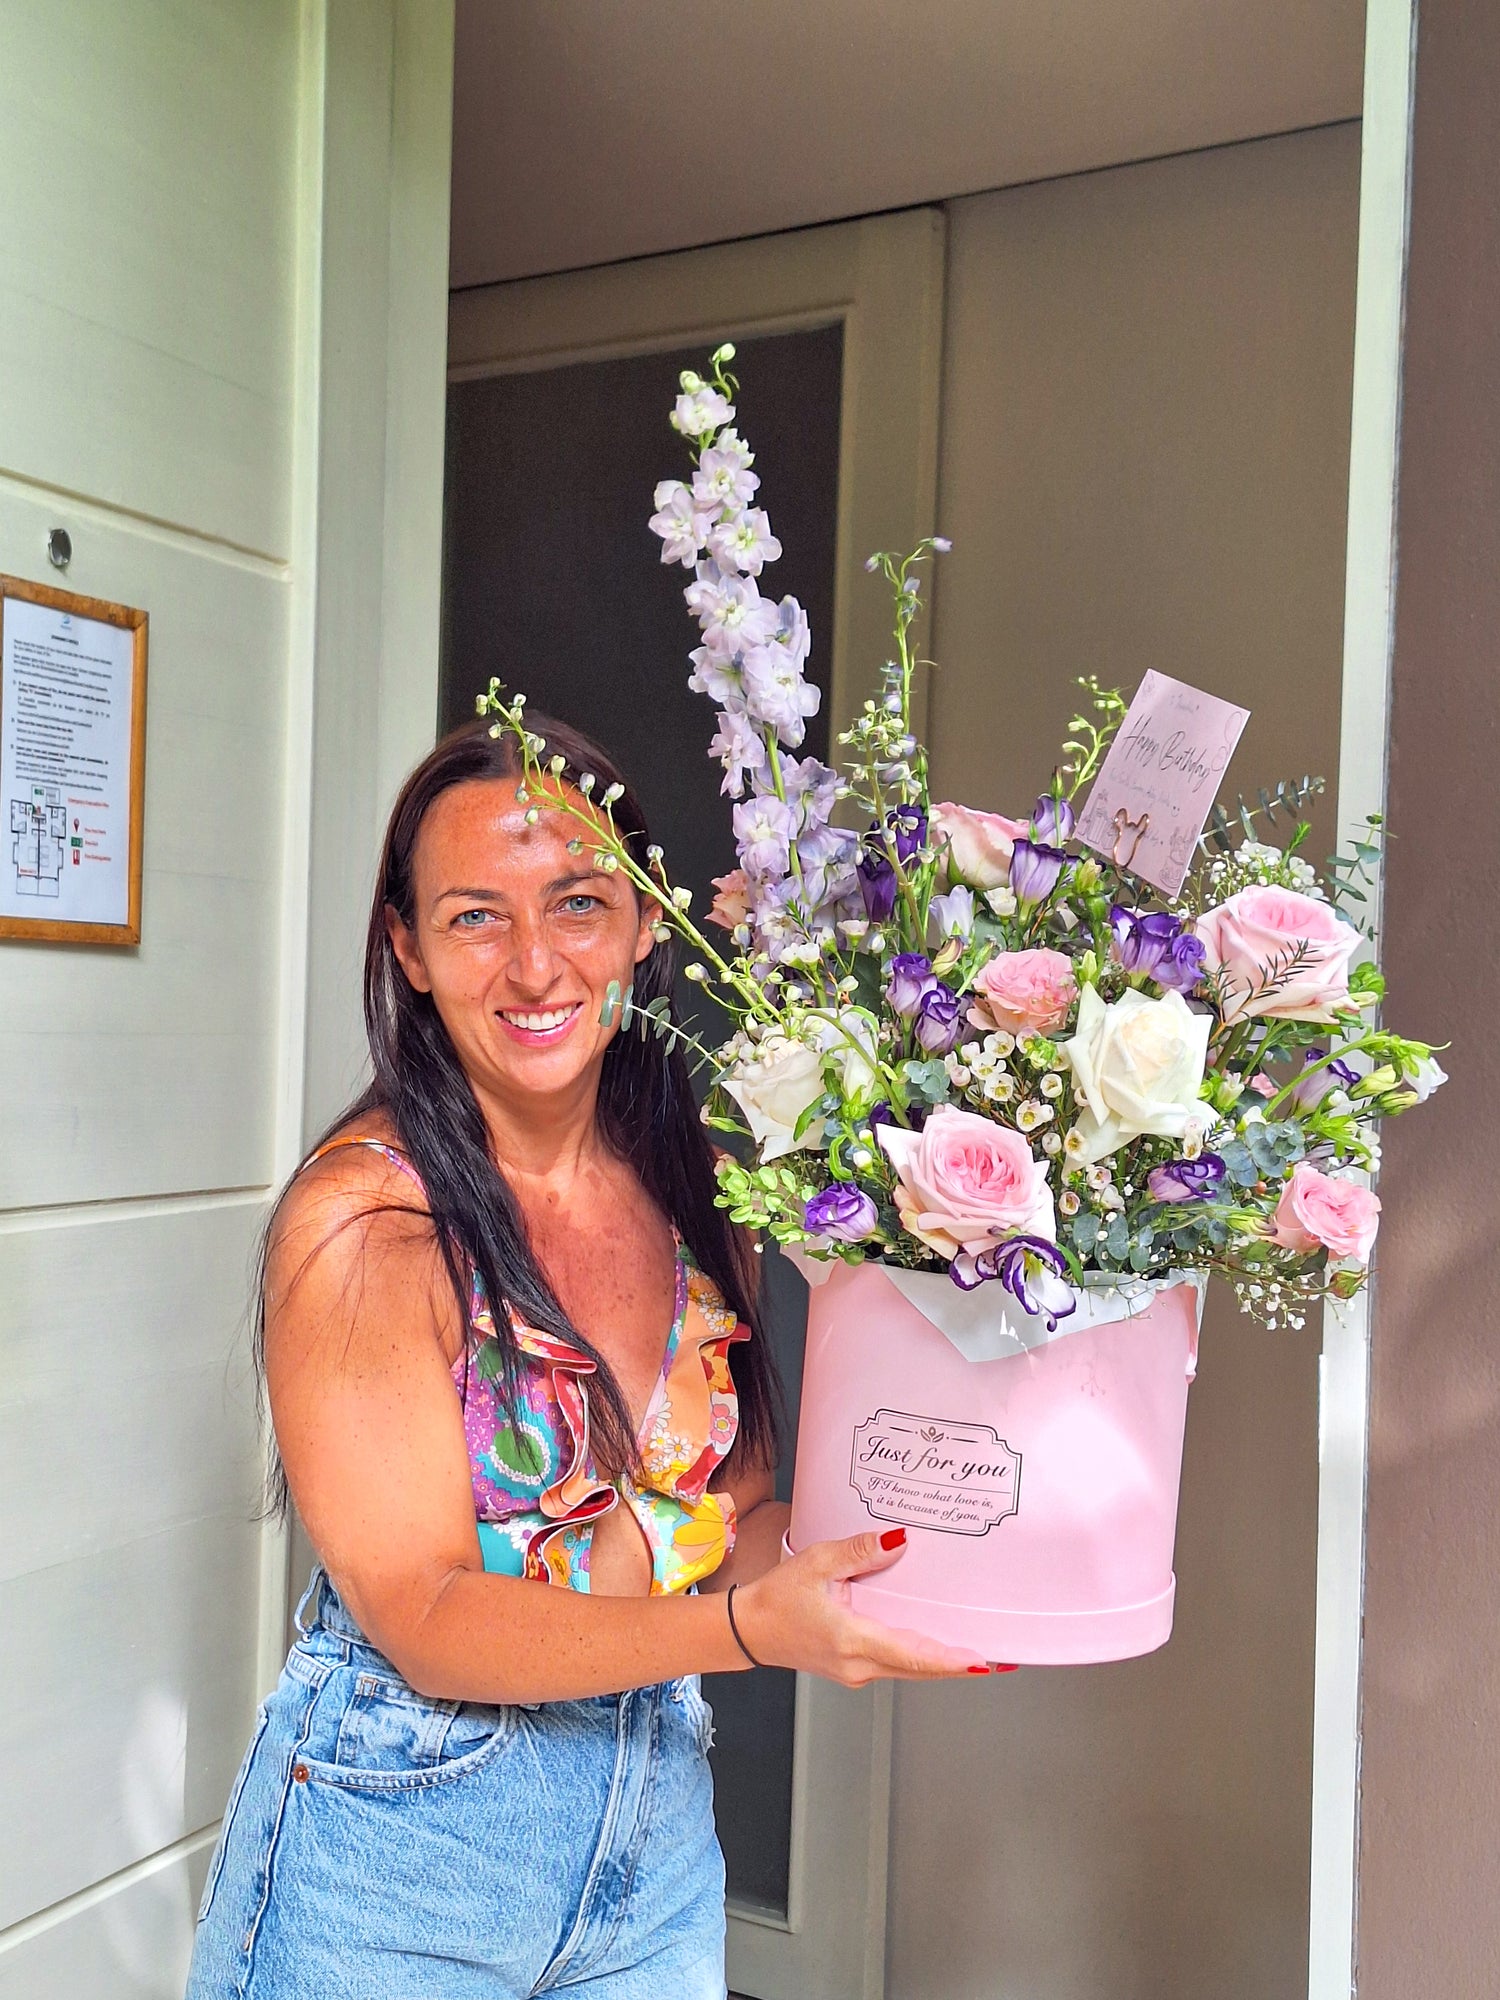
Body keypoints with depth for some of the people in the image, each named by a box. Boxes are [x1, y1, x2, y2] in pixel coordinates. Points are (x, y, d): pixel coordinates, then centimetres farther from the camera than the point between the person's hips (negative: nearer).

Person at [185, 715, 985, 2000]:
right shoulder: (361, 1218, -19)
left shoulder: (696, 1189, -2)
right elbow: (423, 1618, -20)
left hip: (660, 1832, 5)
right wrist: (750, 1628, -31)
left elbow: (737, 1518, 3)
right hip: (400, 1855, -4)